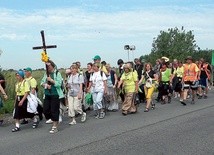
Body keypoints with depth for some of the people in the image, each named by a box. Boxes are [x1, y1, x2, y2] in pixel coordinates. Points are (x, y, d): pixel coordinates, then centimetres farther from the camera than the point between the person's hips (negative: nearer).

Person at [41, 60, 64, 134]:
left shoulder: (57, 73, -7)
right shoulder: (46, 74, 10)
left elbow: (59, 84, -15)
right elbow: (42, 82, 11)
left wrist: (51, 80, -17)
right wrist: (45, 85, -9)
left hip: (55, 95, -6)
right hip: (47, 94, 6)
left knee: (54, 110, -2)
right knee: (45, 109, 4)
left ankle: (55, 127, 9)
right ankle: (50, 119, 32)